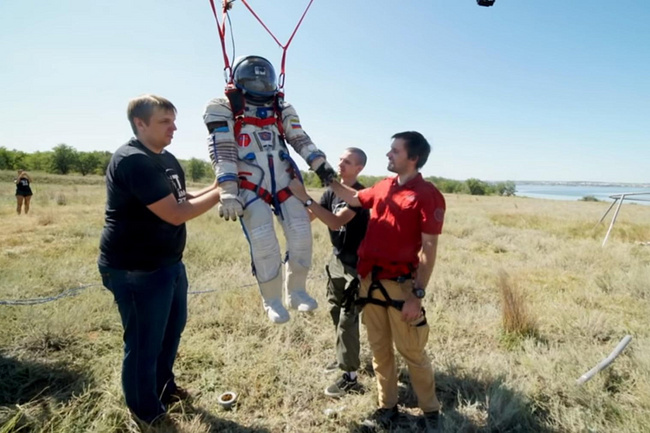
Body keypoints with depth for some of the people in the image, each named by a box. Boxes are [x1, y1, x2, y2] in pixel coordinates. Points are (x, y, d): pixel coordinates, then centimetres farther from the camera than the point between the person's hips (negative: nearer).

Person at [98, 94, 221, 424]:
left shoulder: (167, 159, 10)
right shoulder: (132, 161, -22)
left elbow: (183, 199, 14)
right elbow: (175, 214, -26)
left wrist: (216, 187, -2)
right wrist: (219, 193, -18)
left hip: (168, 262, 10)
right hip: (136, 270, -10)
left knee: (173, 324, 24)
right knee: (144, 342, 7)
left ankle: (163, 385, 46)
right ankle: (147, 414, 29)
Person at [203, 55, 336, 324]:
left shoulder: (281, 108, 14)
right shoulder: (222, 108, -1)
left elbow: (300, 139, 7)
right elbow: (221, 152, -12)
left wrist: (319, 163, -8)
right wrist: (228, 192, -22)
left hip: (285, 180, 5)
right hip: (250, 186, -4)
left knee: (301, 235, -1)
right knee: (264, 243, -9)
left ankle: (295, 291, 19)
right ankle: (272, 301, 14)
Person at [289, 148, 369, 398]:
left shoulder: (359, 193, -19)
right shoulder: (331, 191, 5)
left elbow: (336, 222, -32)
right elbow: (307, 217, 4)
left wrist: (305, 198, -35)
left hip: (355, 264, -7)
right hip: (336, 259, 8)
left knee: (347, 318, -3)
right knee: (335, 312, 17)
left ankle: (350, 377, 9)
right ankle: (344, 357, 36)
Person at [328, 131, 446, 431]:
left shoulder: (428, 195, -10)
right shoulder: (382, 187, 9)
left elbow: (428, 249, -12)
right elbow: (353, 198, 28)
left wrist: (417, 295, -16)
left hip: (401, 285, -6)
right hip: (370, 281, 6)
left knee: (411, 352, 7)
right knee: (379, 349, 16)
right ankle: (387, 408, 33)